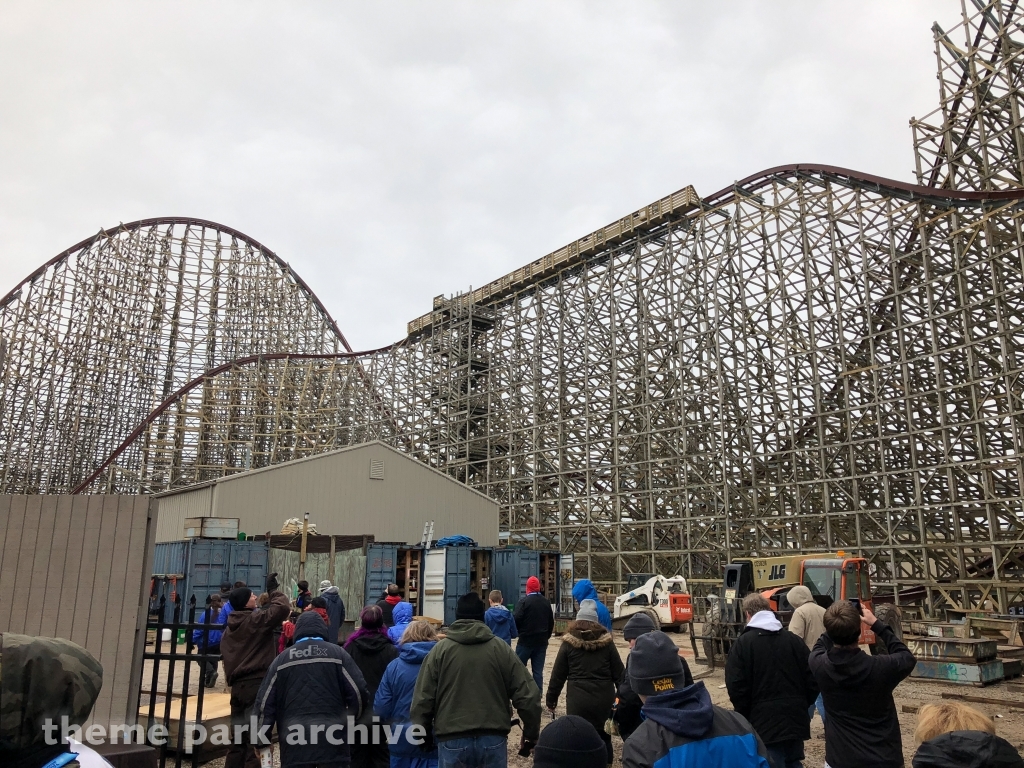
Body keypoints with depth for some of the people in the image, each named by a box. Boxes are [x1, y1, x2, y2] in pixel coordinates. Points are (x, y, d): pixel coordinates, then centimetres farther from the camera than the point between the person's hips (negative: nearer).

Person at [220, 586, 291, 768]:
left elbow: (225, 656, 18)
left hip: (237, 685, 8)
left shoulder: (229, 628, 15)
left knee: (238, 738, 17)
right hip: (257, 684, -8)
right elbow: (282, 608, -22)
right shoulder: (256, 620, -9)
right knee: (256, 739, -4)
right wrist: (277, 596, -1)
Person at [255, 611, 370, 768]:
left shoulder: (282, 659, 7)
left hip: (294, 745, 1)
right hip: (333, 742, -1)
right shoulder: (337, 653, 2)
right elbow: (359, 693, -3)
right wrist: (351, 723, 15)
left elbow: (265, 702, 6)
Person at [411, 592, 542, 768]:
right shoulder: (500, 648, 2)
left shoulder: (440, 650, 0)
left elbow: (422, 700, -1)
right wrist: (531, 735, 12)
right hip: (493, 740, 1)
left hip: (452, 741, -1)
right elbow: (527, 695, 0)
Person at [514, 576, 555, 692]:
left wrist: (520, 632, 2)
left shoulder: (524, 601, -11)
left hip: (526, 640, -5)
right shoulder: (546, 602, 8)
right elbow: (551, 622, 14)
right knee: (538, 671, 6)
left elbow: (516, 619, -16)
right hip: (541, 641, 5)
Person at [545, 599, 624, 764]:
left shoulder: (569, 642, -2)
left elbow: (558, 674, 1)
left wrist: (551, 699, 11)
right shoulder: (606, 642, 3)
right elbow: (619, 672, 6)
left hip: (578, 699, -3)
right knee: (602, 733, 18)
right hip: (604, 697, 3)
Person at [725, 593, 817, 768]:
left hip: (764, 722, -4)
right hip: (795, 720, 5)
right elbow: (813, 680, 4)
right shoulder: (794, 640, 4)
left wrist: (746, 716, 3)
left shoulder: (742, 643, -8)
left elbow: (736, 687, -12)